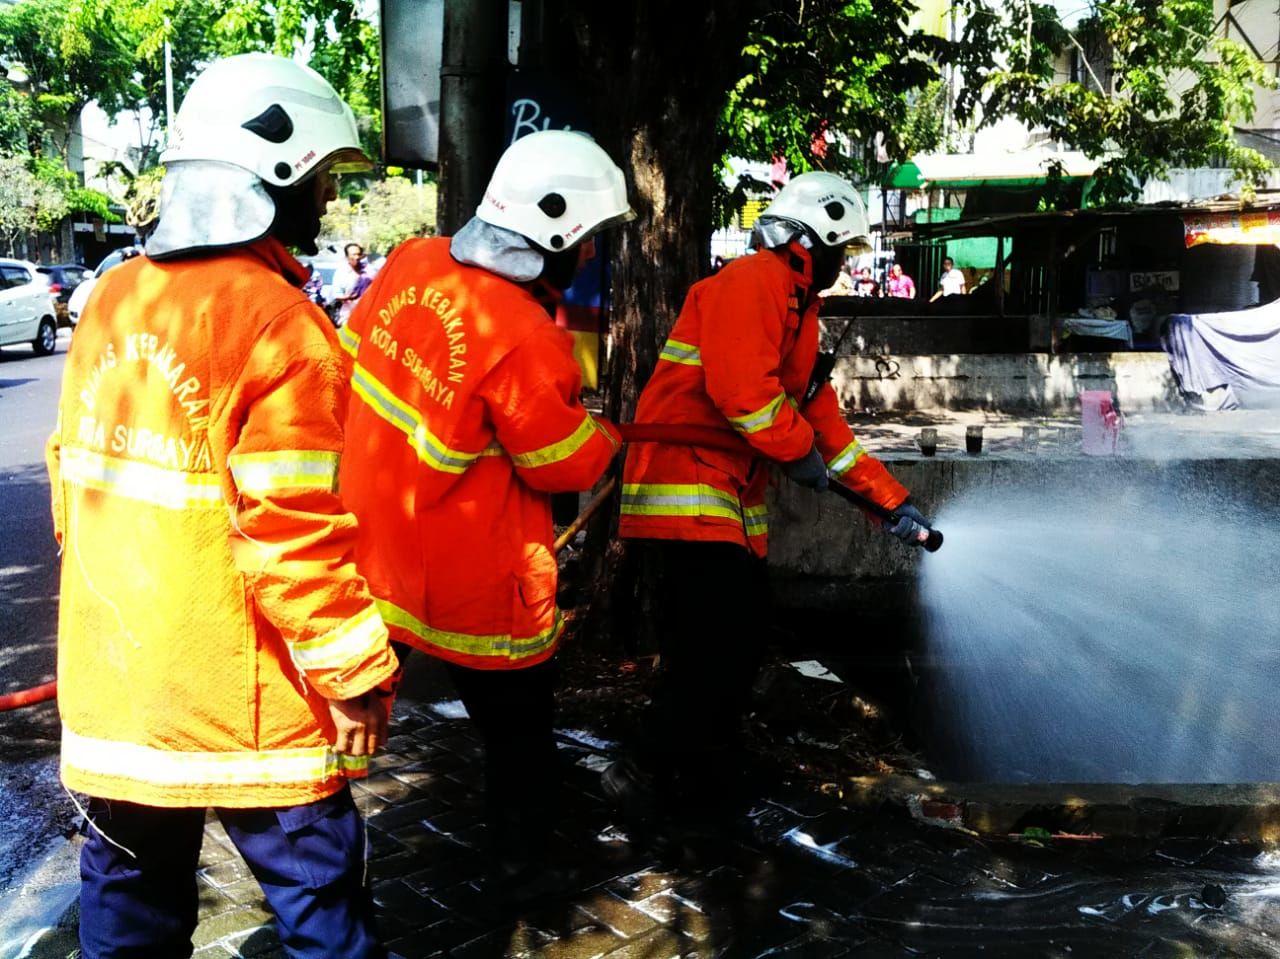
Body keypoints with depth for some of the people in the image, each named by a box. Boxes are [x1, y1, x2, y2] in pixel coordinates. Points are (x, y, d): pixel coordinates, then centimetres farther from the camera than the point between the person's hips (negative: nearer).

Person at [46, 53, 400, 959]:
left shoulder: (112, 299, 5)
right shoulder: (277, 323, -18)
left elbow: (76, 477, 12)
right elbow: (294, 531, -20)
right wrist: (355, 674, -11)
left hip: (111, 681, 7)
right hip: (238, 698, -7)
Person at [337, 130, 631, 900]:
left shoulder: (413, 263, -5)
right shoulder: (524, 338, -27)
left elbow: (354, 348, 12)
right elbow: (568, 463, -15)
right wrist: (609, 436, 6)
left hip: (373, 538, 7)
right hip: (472, 577, -7)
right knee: (519, 722, 16)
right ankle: (524, 866, 35)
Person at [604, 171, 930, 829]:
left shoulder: (797, 311, 22)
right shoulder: (750, 283, -11)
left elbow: (824, 420, 23)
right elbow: (740, 387, -24)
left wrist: (892, 501, 20)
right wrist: (800, 451, -10)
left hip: (733, 501, 11)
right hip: (687, 488, -11)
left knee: (739, 636, 14)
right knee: (717, 643, -14)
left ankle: (711, 773, 28)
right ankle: (648, 777, -2)